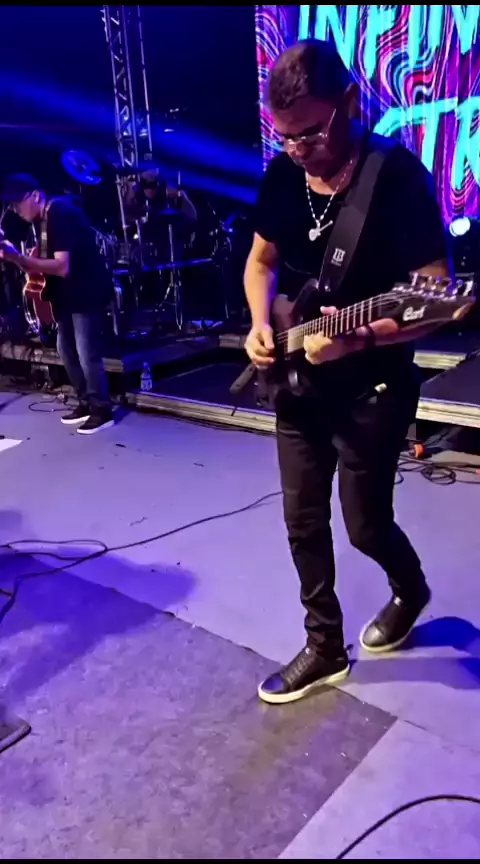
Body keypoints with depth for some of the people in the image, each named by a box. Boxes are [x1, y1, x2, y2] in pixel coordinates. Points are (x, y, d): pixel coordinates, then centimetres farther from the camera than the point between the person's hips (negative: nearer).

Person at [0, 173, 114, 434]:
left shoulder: (60, 214, -20)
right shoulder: (43, 219, 10)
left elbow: (62, 266, -28)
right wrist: (24, 263, -3)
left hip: (87, 292, -10)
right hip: (68, 294, 10)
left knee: (87, 354, -9)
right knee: (66, 350, 14)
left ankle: (103, 411, 3)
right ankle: (86, 403, 25)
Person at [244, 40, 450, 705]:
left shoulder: (399, 175, -16)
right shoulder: (281, 175, 1)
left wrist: (360, 336, -32)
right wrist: (261, 325, -5)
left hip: (374, 387, -5)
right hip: (298, 382, 6)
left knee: (366, 523, 6)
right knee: (303, 522, 10)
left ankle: (410, 591, 42)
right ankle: (325, 648, 30)